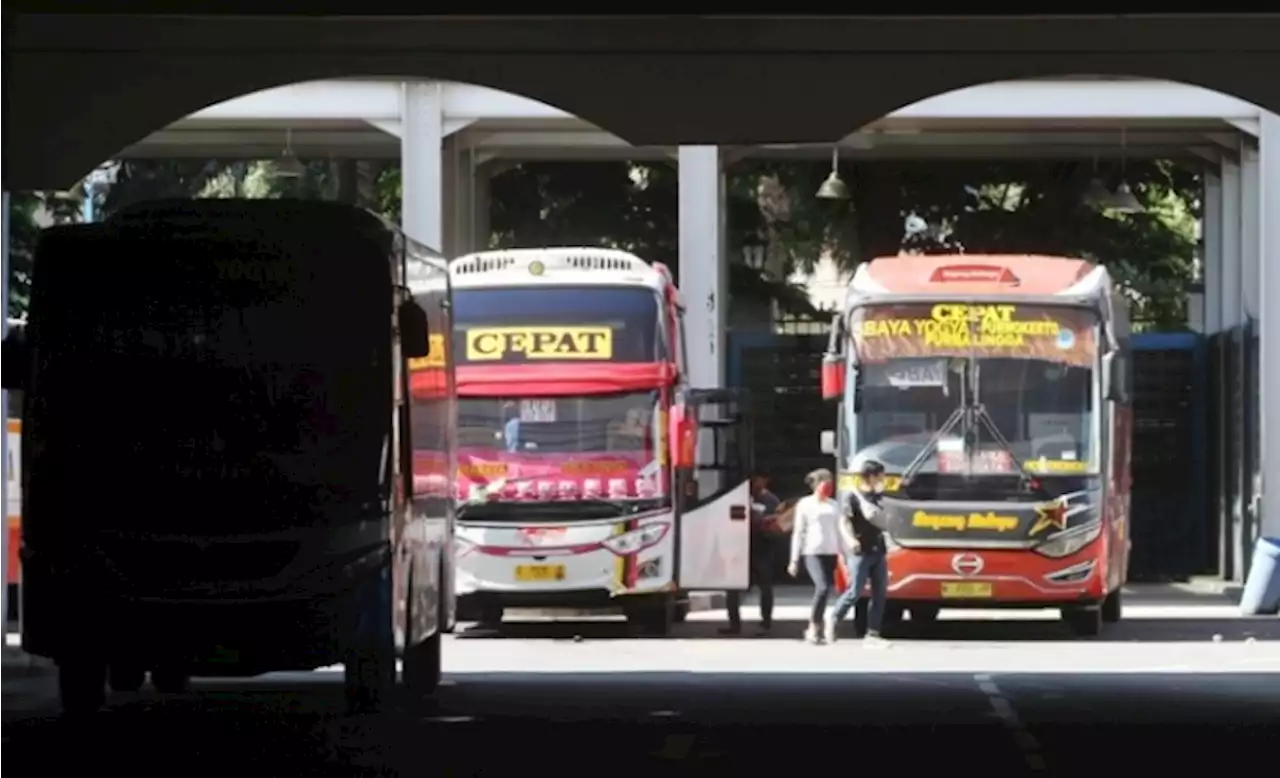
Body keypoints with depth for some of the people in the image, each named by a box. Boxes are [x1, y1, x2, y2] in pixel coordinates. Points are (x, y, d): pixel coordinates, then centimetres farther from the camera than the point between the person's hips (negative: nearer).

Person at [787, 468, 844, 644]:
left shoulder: (833, 505, 15)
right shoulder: (805, 504, 1)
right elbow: (798, 532, 0)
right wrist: (794, 560, -3)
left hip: (830, 553, 5)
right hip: (813, 552, -5)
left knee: (823, 590, 3)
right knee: (823, 587, -20)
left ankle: (814, 629, 15)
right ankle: (813, 628, -12)